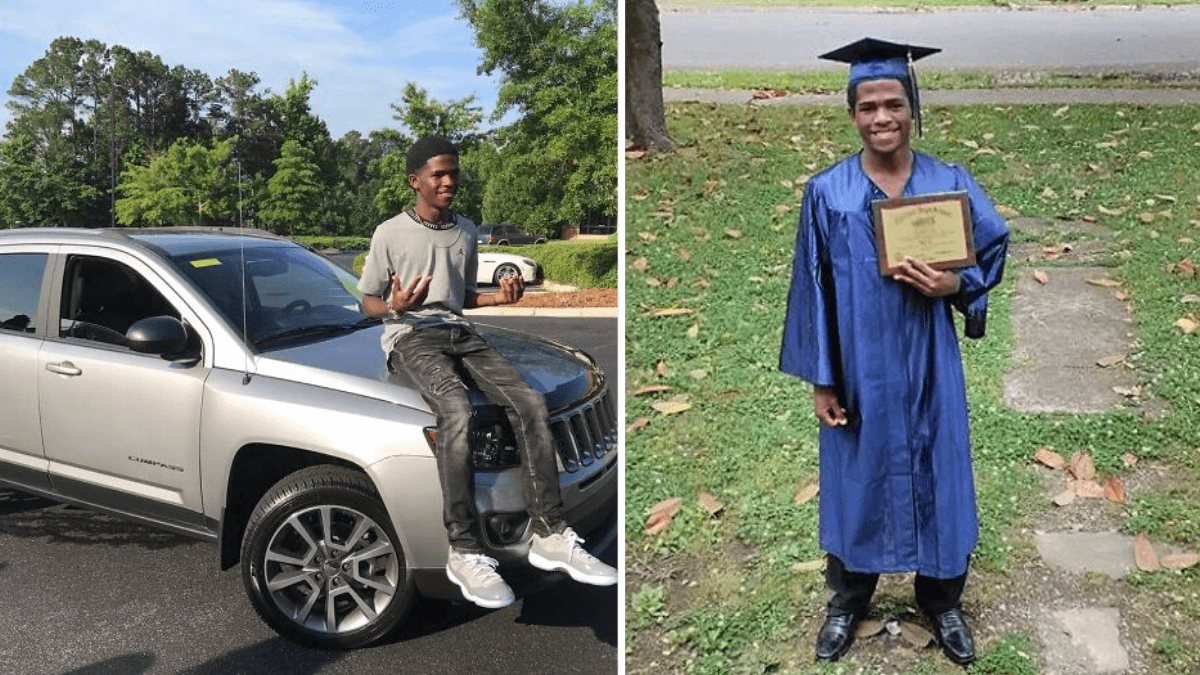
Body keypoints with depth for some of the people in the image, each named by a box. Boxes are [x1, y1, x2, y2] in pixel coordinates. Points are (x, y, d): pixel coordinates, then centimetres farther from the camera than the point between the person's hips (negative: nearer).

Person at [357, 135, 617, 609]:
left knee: (530, 403, -22)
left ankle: (550, 535, -20)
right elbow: (368, 302, 7)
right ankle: (464, 552, -30)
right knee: (457, 412, -36)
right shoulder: (390, 233, 4)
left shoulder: (466, 231, 20)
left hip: (458, 330, 5)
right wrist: (395, 306, -17)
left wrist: (498, 298, 6)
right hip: (410, 335, -5)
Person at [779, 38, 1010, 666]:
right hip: (859, 367, -1)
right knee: (856, 479, 12)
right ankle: (847, 600, 33)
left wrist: (954, 284, -16)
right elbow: (814, 289, -3)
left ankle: (941, 601, 35)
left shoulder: (951, 183, -3)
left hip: (929, 364, 1)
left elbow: (996, 249, 6)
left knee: (937, 477, 12)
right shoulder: (827, 192, -5)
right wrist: (820, 378, -4)